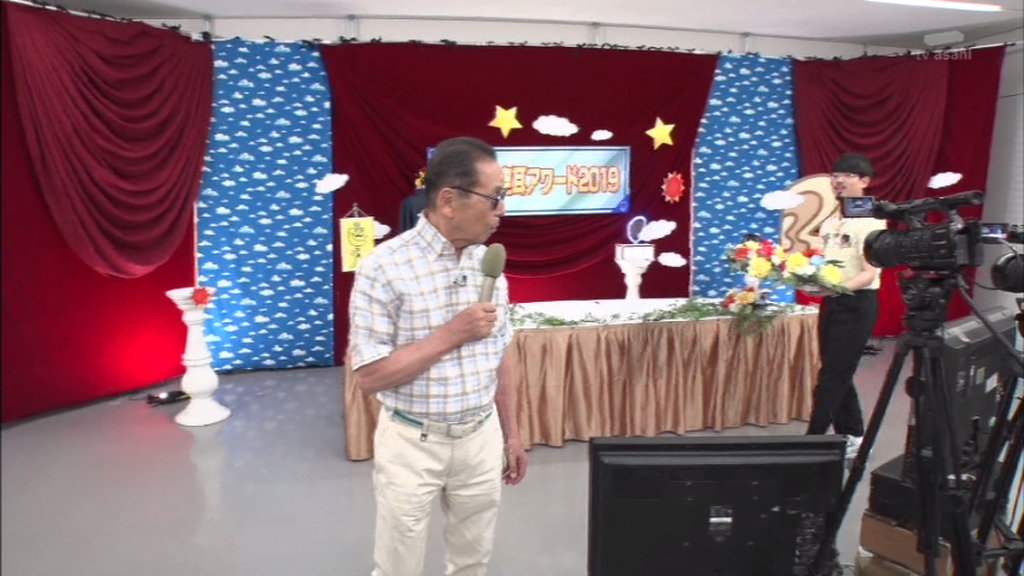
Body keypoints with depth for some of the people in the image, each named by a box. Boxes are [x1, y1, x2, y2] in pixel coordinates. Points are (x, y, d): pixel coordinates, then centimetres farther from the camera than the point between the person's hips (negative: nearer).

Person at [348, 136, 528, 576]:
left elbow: (499, 357, 9)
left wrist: (511, 434, 11)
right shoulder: (385, 267, -18)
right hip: (413, 444, -5)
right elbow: (369, 376, -18)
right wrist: (450, 336, -22)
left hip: (481, 438, 5)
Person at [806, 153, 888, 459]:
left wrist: (840, 287, -33)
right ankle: (853, 437, 23)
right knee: (839, 376, 12)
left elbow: (869, 273, -17)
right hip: (831, 302, 8)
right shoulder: (829, 222, 13)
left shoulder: (870, 221, -10)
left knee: (831, 377, -6)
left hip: (857, 304, -8)